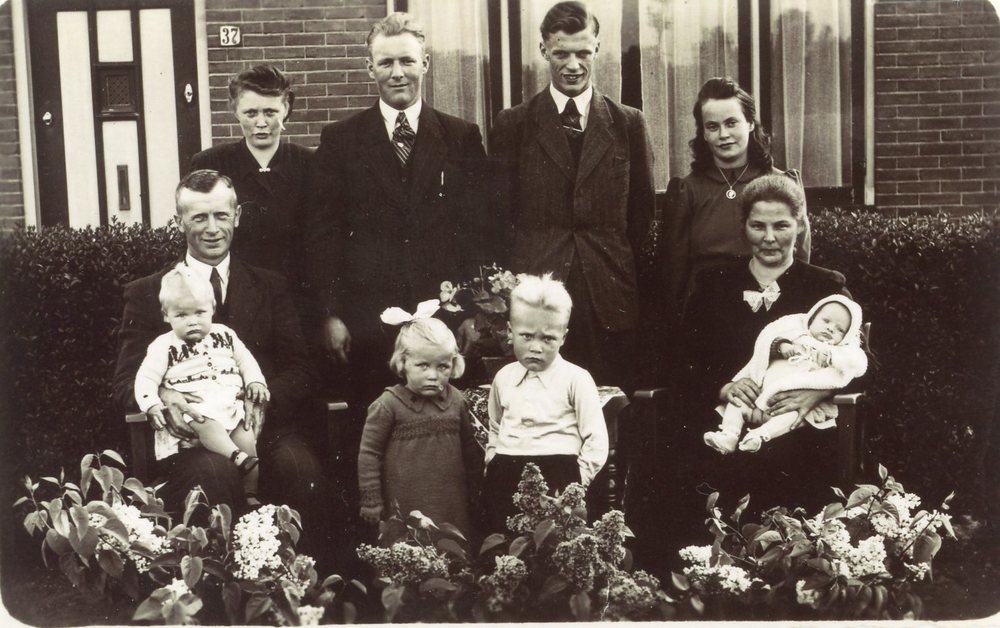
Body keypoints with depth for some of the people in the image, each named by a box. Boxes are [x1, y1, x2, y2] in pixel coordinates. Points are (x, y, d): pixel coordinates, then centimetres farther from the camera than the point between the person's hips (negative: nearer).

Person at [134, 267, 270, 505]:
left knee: (247, 438, -12)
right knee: (207, 426, -36)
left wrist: (255, 381, 5)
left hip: (231, 404, 4)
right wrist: (152, 405, -16)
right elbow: (146, 378, 0)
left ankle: (251, 495, -2)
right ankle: (241, 459, -47)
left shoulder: (225, 335, 14)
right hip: (196, 409, -4)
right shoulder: (164, 347, 2)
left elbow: (245, 360, 23)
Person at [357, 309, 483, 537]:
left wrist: (475, 494, 17)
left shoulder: (456, 401, 4)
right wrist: (371, 502, -5)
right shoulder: (388, 405, -8)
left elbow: (470, 450, 15)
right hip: (404, 508, -4)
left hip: (454, 508, 4)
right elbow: (369, 454, -4)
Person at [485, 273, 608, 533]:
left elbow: (596, 442, -5)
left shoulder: (575, 379, -4)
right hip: (505, 480, 4)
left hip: (557, 477, -4)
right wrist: (493, 467, 14)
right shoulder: (503, 378, 10)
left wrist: (576, 482, -10)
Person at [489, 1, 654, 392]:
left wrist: (621, 273, 6)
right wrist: (514, 282, 0)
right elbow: (501, 212, 6)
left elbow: (642, 212, 11)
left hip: (611, 302, 1)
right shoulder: (514, 125, 6)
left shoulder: (628, 123, 9)